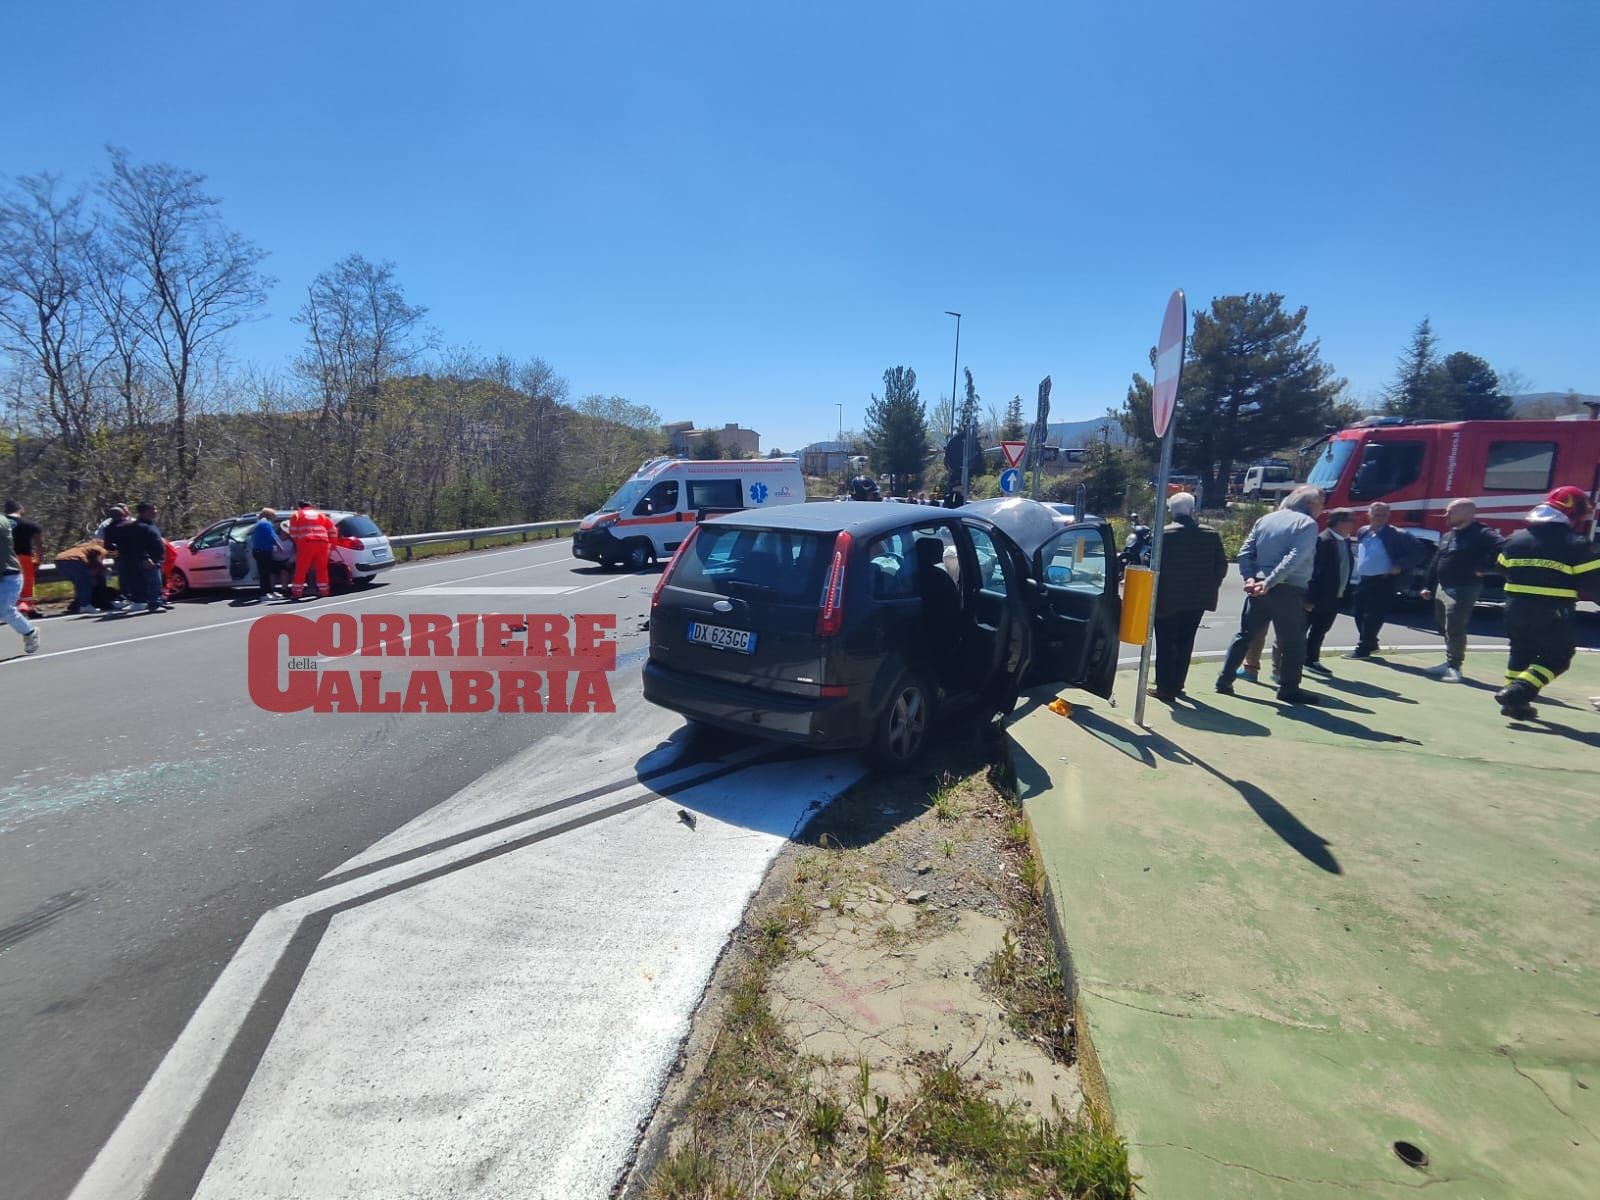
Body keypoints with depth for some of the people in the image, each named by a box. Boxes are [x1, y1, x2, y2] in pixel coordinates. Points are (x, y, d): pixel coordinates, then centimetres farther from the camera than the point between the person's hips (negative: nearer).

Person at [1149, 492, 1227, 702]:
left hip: (1168, 598, -4)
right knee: (1185, 643, 16)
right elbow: (1221, 566, 3)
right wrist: (1209, 588, 14)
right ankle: (1177, 685, 23)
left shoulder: (1164, 534, -14)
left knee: (1166, 645, 5)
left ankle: (1165, 688, 6)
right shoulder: (1212, 534, 0)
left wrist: (1153, 595, -2)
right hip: (1198, 598, 4)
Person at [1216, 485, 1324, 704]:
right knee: (1293, 643, 6)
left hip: (1259, 588, 6)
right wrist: (1269, 583, -20)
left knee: (1244, 635, 13)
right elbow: (1294, 559, -19)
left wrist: (1250, 578, -3)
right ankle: (1289, 689, 12)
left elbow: (1245, 553, 5)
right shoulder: (1307, 523, -6)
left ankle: (1224, 681, 14)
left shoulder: (1265, 519, 12)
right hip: (1289, 592, -6)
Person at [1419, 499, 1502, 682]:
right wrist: (1429, 586, 18)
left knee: (1454, 629, -9)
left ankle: (1454, 667, -1)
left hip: (1464, 589, -8)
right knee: (1443, 627, 14)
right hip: (1442, 588, 9)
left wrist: (1483, 568, -21)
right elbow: (1436, 562, 19)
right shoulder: (1447, 536, 15)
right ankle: (1449, 662, 25)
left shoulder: (1482, 534, -11)